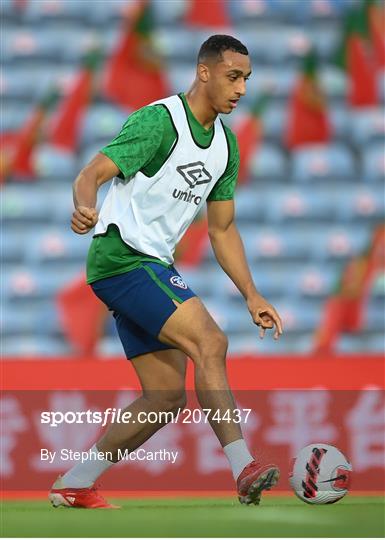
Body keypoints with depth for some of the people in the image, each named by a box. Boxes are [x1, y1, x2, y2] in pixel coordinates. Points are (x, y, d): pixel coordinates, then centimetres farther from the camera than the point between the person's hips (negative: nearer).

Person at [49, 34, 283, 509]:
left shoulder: (225, 144, 13)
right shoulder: (159, 121, -13)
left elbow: (222, 229, 19)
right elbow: (92, 174, -20)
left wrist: (252, 297, 13)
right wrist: (85, 208, -42)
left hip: (154, 266, 9)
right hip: (122, 257, -9)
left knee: (168, 395, 4)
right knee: (210, 342, -24)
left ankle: (73, 486, 11)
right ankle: (243, 469, -29)